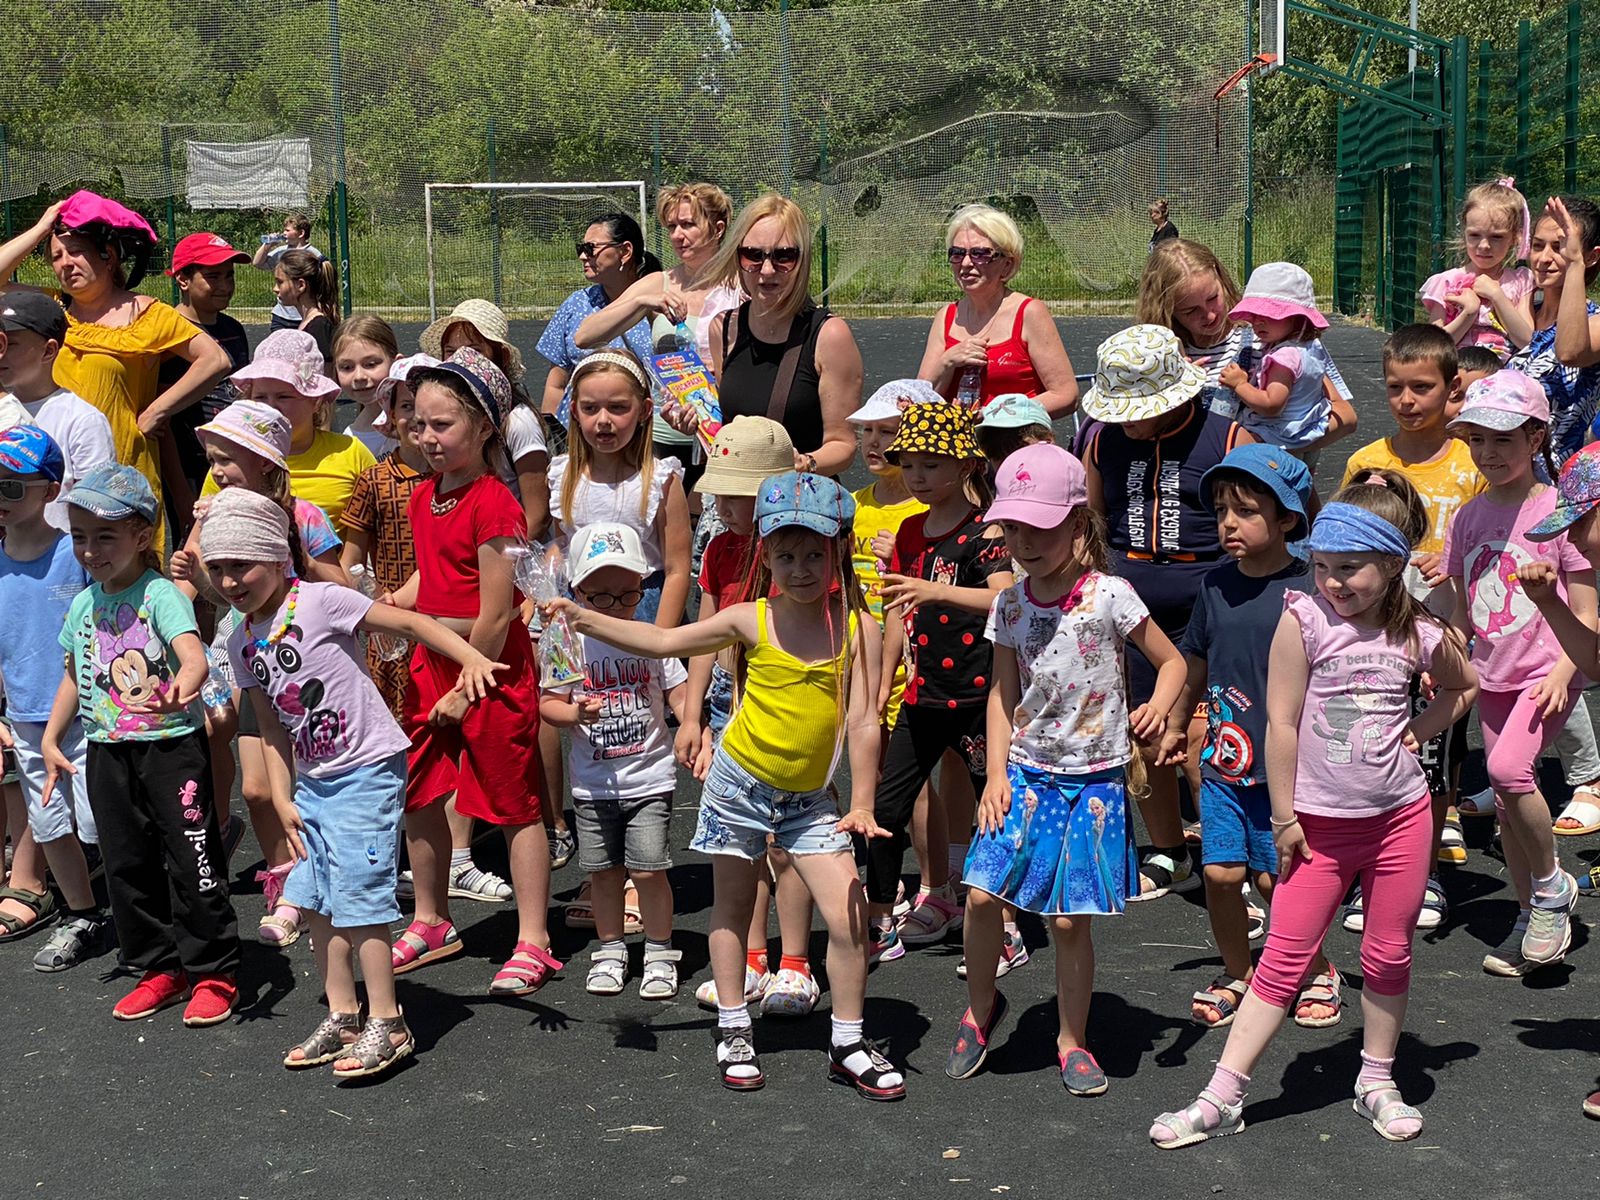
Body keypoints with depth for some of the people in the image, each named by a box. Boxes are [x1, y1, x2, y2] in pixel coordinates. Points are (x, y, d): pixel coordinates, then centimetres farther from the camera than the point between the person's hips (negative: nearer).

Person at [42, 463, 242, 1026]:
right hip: (107, 751, 7)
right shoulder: (83, 605, 7)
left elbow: (194, 655, -31)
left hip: (171, 745, -7)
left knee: (193, 863, -2)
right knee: (126, 864, 12)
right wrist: (51, 739, 20)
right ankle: (160, 969, 25)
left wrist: (182, 687, -52)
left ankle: (213, 973, 10)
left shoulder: (161, 594, -14)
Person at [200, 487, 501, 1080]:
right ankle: (342, 1017, 23)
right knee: (317, 902, 10)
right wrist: (283, 799, 7)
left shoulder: (320, 602, -14)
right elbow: (273, 728, 14)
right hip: (314, 782, 8)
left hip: (367, 773, -8)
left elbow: (410, 622, -17)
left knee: (358, 898, -7)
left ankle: (387, 1025, 3)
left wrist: (472, 659, -30)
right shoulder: (241, 641, 8)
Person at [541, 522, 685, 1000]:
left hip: (649, 777, -1)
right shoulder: (571, 644, -3)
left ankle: (659, 953, 13)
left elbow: (679, 693, 2)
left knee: (648, 869, -4)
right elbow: (548, 702, -1)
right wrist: (576, 713, -21)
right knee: (604, 871, 9)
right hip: (592, 781, 1)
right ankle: (610, 950, 26)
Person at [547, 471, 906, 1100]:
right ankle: (734, 1031, 29)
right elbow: (664, 641, 1)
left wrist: (862, 806, -13)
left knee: (849, 917, -6)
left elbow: (863, 723, -10)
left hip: (809, 797, 0)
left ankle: (848, 1045, 10)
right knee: (732, 909, 12)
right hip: (739, 782, 0)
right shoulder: (751, 620, -9)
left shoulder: (857, 628, -10)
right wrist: (586, 619, -5)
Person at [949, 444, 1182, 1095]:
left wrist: (1158, 706, -22)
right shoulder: (1011, 606, 2)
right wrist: (996, 774, 0)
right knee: (982, 894, -9)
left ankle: (1072, 1040, 20)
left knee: (1070, 919, 0)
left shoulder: (1110, 595, -9)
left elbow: (1172, 660, -1)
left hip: (1092, 781, -3)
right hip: (1026, 772, 3)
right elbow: (1003, 694, 9)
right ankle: (980, 1006, 16)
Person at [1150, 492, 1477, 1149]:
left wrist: (1418, 731, 4)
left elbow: (1465, 685, 19)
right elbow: (1281, 722, -9)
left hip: (1401, 815, 2)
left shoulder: (1420, 635, -3)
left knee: (1388, 958, 12)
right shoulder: (1304, 619, -11)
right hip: (1319, 823, -2)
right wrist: (1284, 818, -8)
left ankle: (1377, 1083, 31)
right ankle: (1221, 1098, 2)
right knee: (1283, 959, -1)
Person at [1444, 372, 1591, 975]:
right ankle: (1531, 918, 24)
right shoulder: (1469, 517, 5)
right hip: (1493, 674, 6)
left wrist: (1562, 672, -21)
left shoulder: (1557, 511, -9)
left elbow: (1585, 614, -9)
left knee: (1507, 767, -26)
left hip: (1546, 672, -6)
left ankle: (1553, 884, -4)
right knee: (1507, 802, 9)